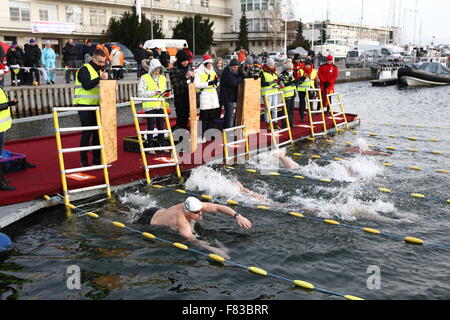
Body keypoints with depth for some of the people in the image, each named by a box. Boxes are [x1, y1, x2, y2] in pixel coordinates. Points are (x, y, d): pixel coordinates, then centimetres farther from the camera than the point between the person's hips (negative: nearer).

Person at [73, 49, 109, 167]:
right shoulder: (84, 69, -8)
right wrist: (100, 78, -29)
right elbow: (86, 85, -23)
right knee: (87, 133, -4)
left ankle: (97, 159, 15)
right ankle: (83, 160, 6)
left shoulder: (100, 70, 17)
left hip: (96, 105, 7)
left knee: (97, 132, 7)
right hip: (85, 105, -7)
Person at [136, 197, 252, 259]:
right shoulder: (181, 221, -43)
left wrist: (237, 216, -39)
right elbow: (193, 240, -53)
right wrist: (214, 250, -64)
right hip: (148, 222, -6)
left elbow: (219, 207, -27)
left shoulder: (195, 206, -25)